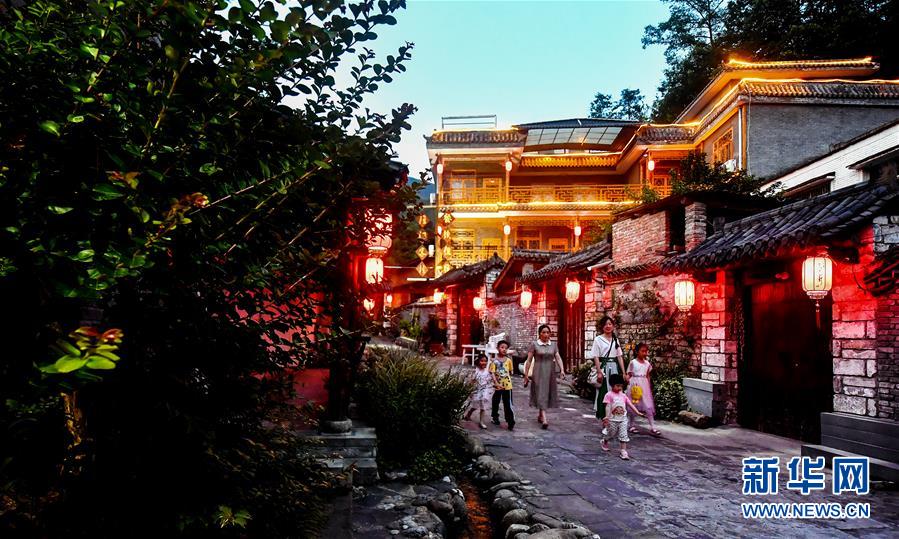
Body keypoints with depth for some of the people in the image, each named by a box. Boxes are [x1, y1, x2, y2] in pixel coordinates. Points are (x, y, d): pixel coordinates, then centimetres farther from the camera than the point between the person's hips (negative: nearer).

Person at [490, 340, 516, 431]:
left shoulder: (508, 360, 1)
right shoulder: (494, 361, -7)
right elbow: (492, 373, -12)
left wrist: (508, 379, 7)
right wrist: (496, 383, -21)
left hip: (507, 385, 0)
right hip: (497, 385, 0)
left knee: (508, 404, -1)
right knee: (495, 402, 15)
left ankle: (511, 422, 1)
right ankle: (495, 417, 36)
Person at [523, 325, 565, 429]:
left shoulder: (553, 345, 8)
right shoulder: (534, 345, -3)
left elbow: (558, 358, 0)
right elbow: (529, 360, -1)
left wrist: (562, 369, -16)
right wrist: (526, 374, -3)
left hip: (550, 373, 4)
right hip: (539, 373, -4)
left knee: (547, 394, 11)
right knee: (541, 394, -10)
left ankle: (540, 415, 30)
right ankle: (544, 420, -16)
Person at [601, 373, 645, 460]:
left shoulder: (623, 395, 7)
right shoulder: (609, 395, -9)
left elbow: (630, 404, 7)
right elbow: (608, 407, -14)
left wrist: (637, 412, -3)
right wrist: (607, 417, -21)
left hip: (623, 419, 4)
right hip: (613, 419, -4)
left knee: (623, 435, -2)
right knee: (611, 434, 13)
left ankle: (624, 452, -1)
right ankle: (604, 442, 42)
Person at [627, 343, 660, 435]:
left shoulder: (647, 363, 8)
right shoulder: (633, 363, -5)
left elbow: (647, 376, 14)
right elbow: (629, 375, -3)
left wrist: (649, 386, 11)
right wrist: (628, 380, -21)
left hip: (644, 385, 3)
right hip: (635, 385, -3)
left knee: (648, 406, -2)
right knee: (633, 405, 6)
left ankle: (652, 427, 0)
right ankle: (632, 425, 19)